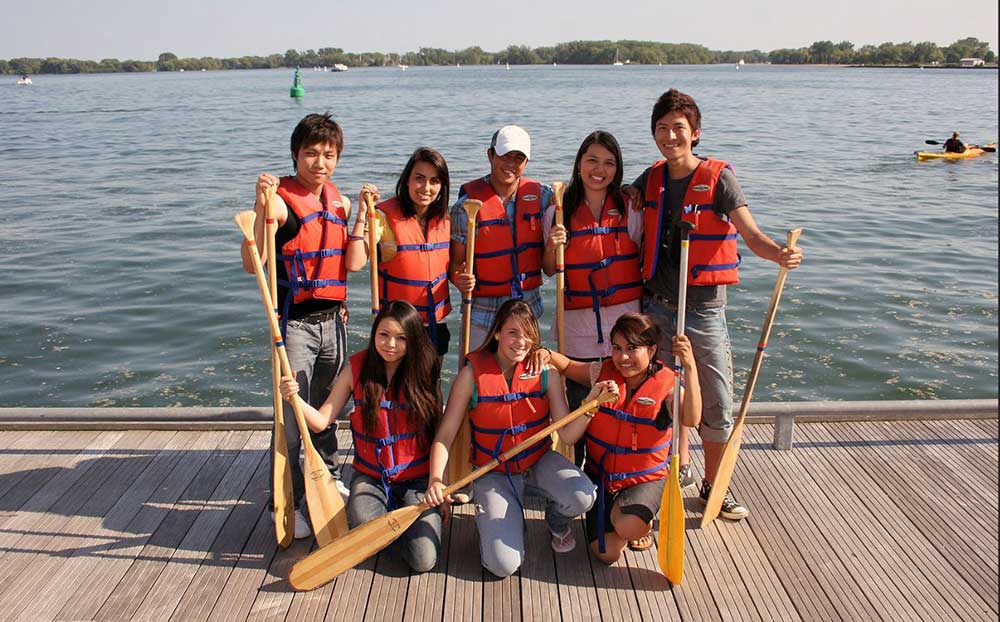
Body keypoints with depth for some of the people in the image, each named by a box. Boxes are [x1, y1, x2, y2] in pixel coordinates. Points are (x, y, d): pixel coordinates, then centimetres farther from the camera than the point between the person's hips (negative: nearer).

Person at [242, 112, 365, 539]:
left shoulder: (338, 201, 7)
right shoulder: (280, 201, -14)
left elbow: (353, 263, 0)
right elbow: (252, 264, -24)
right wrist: (260, 204, -33)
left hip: (333, 320, 6)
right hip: (295, 323, -6)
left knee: (326, 408, 21)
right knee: (291, 417, -2)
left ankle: (327, 477, 40)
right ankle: (288, 502, 11)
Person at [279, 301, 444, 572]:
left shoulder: (422, 372, -6)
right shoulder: (357, 367, -3)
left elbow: (438, 434, -4)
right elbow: (321, 421, -4)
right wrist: (295, 398, -21)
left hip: (416, 478, -1)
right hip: (370, 476, 1)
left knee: (423, 560, -15)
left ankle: (402, 511, 17)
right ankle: (391, 510, 9)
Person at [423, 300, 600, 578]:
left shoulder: (545, 371, -9)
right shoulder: (473, 373, -14)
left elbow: (567, 433, -14)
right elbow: (444, 436, -14)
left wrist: (591, 403, -32)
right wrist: (436, 480, -29)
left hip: (539, 461, 2)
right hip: (493, 473, -2)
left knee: (582, 496, -31)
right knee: (504, 565, -19)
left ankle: (556, 520, 9)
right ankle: (509, 521, 18)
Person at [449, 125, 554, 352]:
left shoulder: (542, 195, 2)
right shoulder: (468, 203, -8)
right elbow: (457, 261, -6)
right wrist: (460, 280, -26)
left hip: (529, 307, 3)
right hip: (482, 310, -3)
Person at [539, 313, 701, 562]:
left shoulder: (666, 384, -15)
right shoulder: (602, 372, -6)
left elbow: (691, 419, -33)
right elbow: (568, 366, 7)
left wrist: (690, 367, -43)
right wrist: (547, 354, -16)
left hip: (646, 478, -3)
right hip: (601, 474, 3)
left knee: (628, 528, -32)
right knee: (606, 554, -5)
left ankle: (643, 521, 7)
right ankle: (614, 510, 28)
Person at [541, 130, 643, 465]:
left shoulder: (631, 209, 3)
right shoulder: (559, 211, 3)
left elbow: (644, 260, 6)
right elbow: (549, 270, 8)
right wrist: (553, 246, -13)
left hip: (625, 322, 0)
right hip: (577, 323, 0)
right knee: (575, 407, 5)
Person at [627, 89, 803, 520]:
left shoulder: (717, 177, -7)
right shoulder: (651, 180, 7)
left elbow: (750, 234, -17)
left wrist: (779, 254, -38)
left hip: (703, 307, -4)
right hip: (656, 306, 4)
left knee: (717, 406, 1)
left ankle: (713, 485, 21)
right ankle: (681, 466, 37)